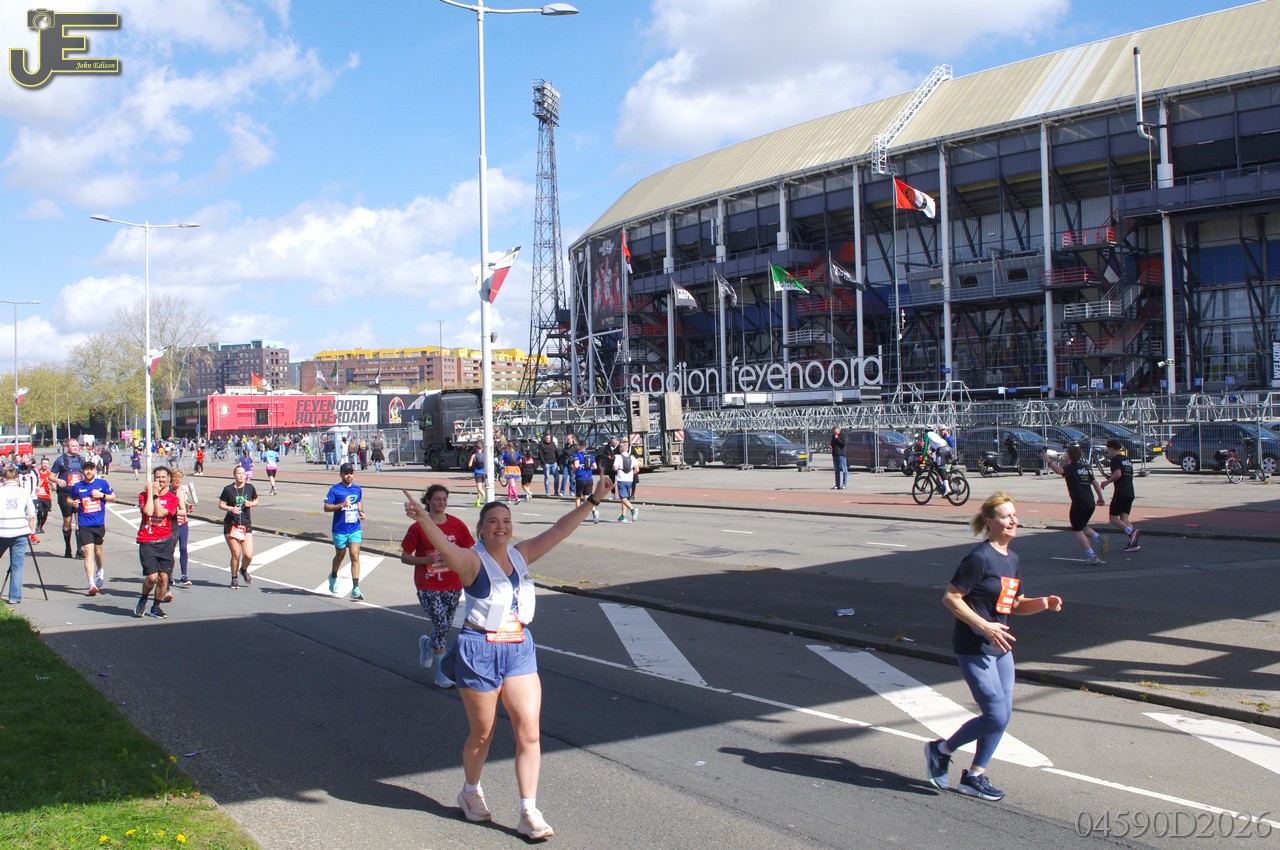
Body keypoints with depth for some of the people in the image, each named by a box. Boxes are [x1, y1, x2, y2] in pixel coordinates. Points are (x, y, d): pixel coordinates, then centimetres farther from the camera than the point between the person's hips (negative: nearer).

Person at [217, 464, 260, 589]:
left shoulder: (250, 487, 3)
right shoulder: (228, 489, -4)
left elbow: (256, 501, 16)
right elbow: (220, 505, 1)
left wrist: (250, 504, -6)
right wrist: (230, 508, -18)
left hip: (246, 525, 2)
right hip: (231, 525, -2)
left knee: (248, 555, -7)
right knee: (236, 554, -1)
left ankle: (244, 570, 26)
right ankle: (234, 579, 20)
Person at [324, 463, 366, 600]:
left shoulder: (357, 489, 5)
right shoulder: (335, 490, -9)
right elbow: (326, 508, -12)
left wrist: (361, 512, 5)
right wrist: (342, 505, -25)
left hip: (355, 529, 2)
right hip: (340, 530, -2)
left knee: (355, 556, -9)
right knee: (340, 555, 16)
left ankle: (355, 589, -10)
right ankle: (333, 577, 46)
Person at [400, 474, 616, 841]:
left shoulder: (521, 554, 6)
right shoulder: (472, 561, -10)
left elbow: (559, 530, 4)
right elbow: (443, 544, -30)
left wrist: (592, 501, -3)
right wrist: (422, 518, -49)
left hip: (520, 649, 5)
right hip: (480, 650, -5)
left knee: (529, 730, -2)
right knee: (482, 733, 10)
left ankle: (529, 814, 6)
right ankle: (470, 792, 38)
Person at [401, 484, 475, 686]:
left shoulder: (457, 525, 1)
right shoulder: (418, 528, -6)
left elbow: (468, 552, 7)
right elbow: (404, 557, -1)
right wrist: (426, 560, -18)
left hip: (452, 586, 4)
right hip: (428, 587, -4)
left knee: (444, 627, 12)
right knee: (441, 625, -13)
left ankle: (427, 644, 47)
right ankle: (442, 674, -2)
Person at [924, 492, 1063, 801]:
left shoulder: (1012, 560, 10)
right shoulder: (980, 558, -17)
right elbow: (950, 598, -18)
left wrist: (1044, 603, 0)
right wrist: (984, 626, -22)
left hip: (1000, 647, 9)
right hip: (974, 648, -9)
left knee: (1002, 715, 10)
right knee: (997, 716, -8)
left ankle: (975, 776, 23)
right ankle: (941, 749, 12)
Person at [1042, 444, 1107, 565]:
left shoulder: (1071, 468, -7)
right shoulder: (1085, 467, 16)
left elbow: (1059, 470, -30)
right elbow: (1094, 482, 19)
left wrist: (1049, 461, -30)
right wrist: (1100, 497, 27)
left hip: (1079, 503, -8)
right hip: (1090, 503, 8)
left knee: (1077, 530, 1)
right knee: (1082, 527, 25)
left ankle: (1091, 556, -6)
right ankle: (1098, 538, 0)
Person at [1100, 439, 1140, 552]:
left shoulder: (1115, 459, -7)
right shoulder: (1128, 459, 18)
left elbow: (1118, 474, -23)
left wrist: (1107, 482, -9)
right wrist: (1110, 478, 29)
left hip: (1120, 493, -8)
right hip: (1130, 492, 8)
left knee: (1113, 518, -1)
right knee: (1124, 518, 9)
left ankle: (1131, 532, -24)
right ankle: (1133, 542, -6)